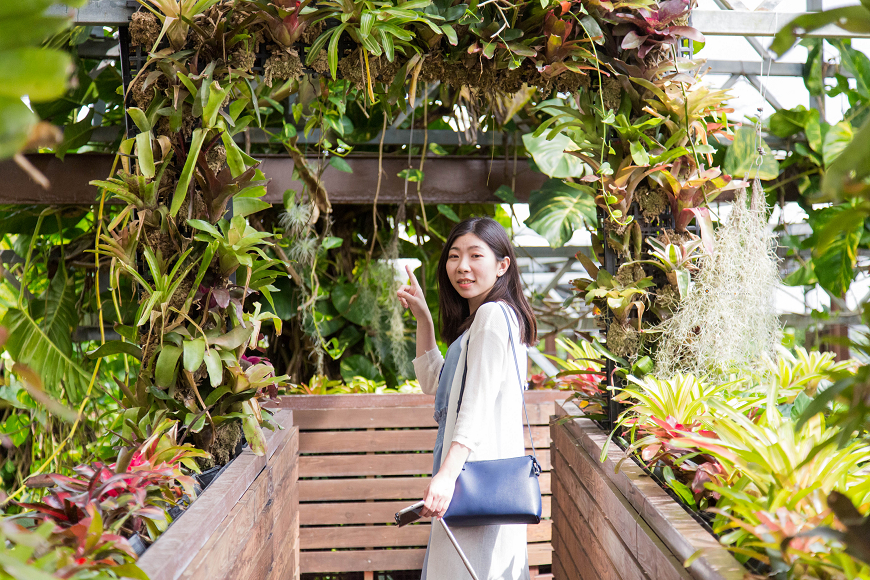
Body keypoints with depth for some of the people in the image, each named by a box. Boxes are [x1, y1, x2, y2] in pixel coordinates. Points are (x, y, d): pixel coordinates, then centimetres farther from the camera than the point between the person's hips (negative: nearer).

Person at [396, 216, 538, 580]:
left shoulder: (492, 315, -13)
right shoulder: (482, 318, 19)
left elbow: (479, 404, -23)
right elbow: (434, 383, 24)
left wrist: (447, 473, -29)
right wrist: (423, 319, 19)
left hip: (478, 468, -10)